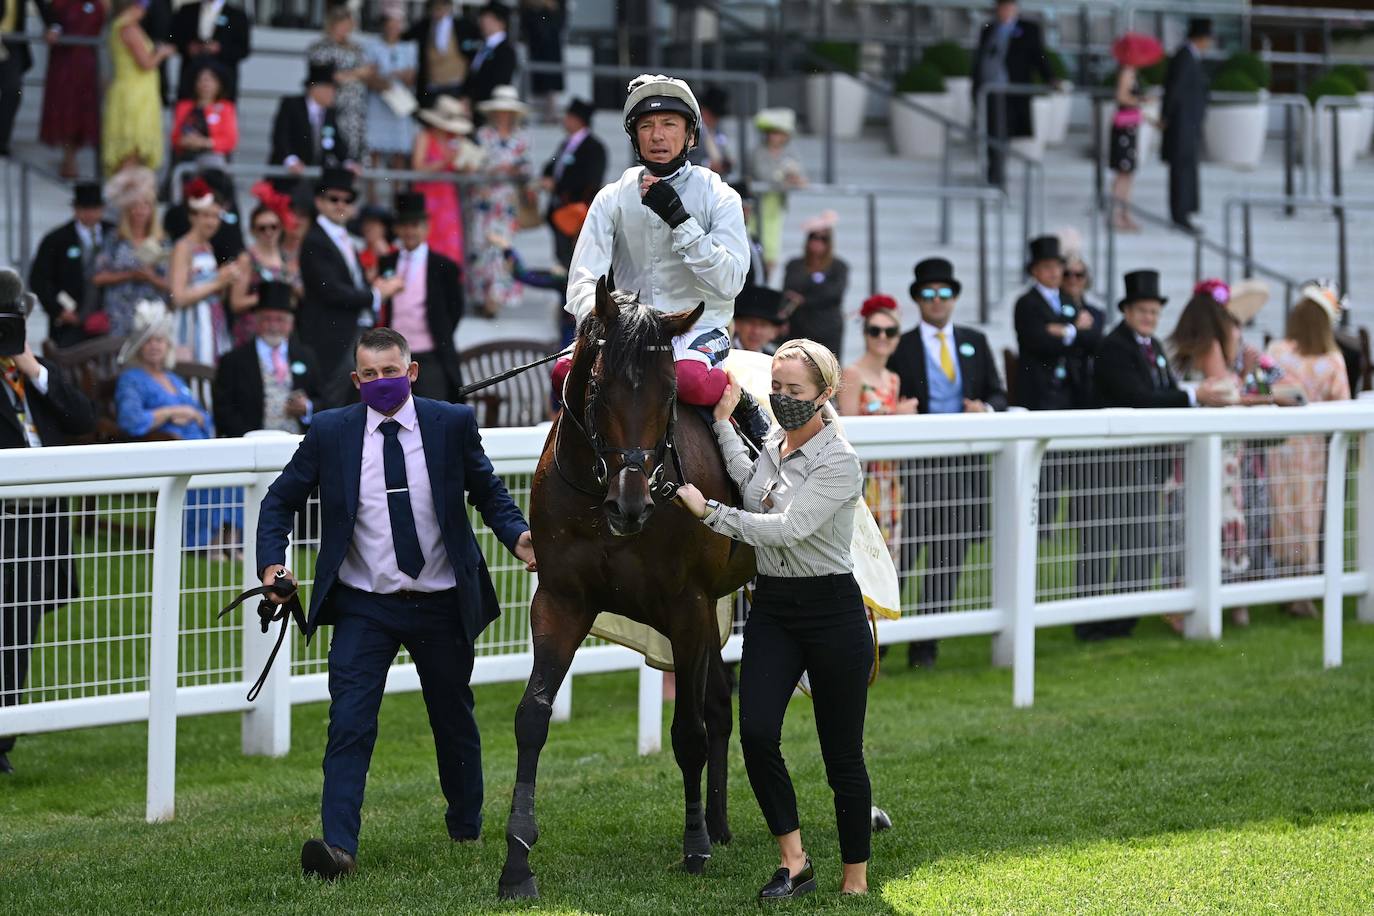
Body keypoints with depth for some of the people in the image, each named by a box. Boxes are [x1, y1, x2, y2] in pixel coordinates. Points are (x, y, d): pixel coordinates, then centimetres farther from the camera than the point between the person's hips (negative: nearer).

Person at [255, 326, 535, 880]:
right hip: (363, 606, -1)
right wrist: (271, 564, -10)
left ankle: (466, 828, 40)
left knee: (454, 720, 18)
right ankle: (338, 846, -21)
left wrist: (517, 537, -11)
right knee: (349, 724, -15)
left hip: (441, 605, 1)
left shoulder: (453, 423, -4)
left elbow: (487, 490, 7)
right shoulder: (329, 432, -4)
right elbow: (281, 501, 5)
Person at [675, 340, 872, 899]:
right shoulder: (771, 447, 11)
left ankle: (856, 879, 13)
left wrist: (709, 512, -21)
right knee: (756, 732, -12)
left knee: (842, 752, 1)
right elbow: (751, 484, -4)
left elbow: (788, 527, -22)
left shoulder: (839, 463, -14)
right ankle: (793, 861, 1)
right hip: (771, 608, 6)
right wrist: (723, 423, 1)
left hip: (831, 610, -6)